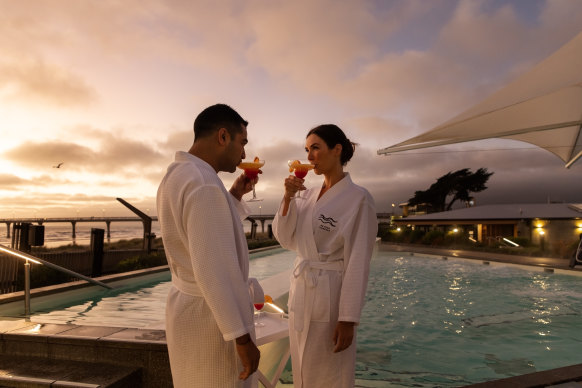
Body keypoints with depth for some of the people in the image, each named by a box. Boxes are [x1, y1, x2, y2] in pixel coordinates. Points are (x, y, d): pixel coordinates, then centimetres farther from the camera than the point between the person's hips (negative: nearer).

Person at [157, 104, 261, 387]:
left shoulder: (176, 175, 6)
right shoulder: (204, 184, -25)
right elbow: (213, 270, -28)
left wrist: (235, 197, 11)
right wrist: (242, 337, -22)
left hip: (186, 305, 10)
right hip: (211, 316, -10)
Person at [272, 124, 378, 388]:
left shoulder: (358, 198, -12)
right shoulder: (309, 195, 9)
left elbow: (358, 262, -15)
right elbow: (286, 239, 7)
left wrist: (348, 318, -16)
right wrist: (288, 197, -6)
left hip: (330, 295, -7)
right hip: (300, 291, 7)